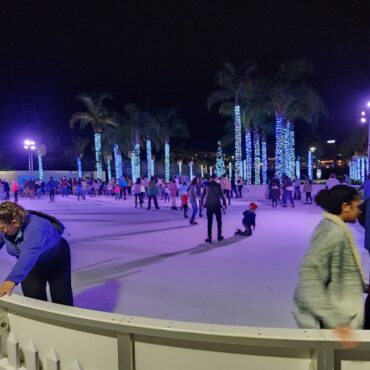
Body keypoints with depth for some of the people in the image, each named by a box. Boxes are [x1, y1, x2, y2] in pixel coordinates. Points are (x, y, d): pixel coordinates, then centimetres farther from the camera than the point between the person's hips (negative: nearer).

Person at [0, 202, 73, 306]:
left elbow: (29, 255, -53)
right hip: (33, 266, 6)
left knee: (61, 295, 5)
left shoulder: (36, 228, -42)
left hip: (56, 260, -5)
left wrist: (12, 280, -62)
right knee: (32, 298, 1)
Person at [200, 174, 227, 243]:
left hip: (209, 206, 2)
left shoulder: (206, 185, 1)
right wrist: (224, 203, 2)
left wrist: (201, 203, 15)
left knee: (209, 222, 7)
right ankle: (219, 236, 17)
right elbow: (221, 195, -7)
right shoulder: (217, 185, -6)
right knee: (219, 221, 14)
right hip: (217, 205, -2)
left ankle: (209, 237, 6)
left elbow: (203, 195, 5)